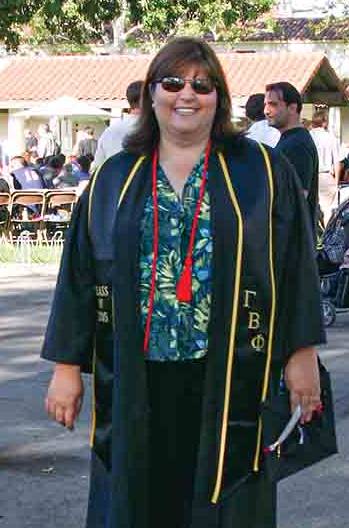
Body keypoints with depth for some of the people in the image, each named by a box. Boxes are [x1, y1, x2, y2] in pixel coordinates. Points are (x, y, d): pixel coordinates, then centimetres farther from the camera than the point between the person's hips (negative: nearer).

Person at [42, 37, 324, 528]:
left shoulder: (264, 172, 3)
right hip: (135, 383, 2)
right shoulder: (114, 180, 8)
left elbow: (295, 267, 2)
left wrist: (301, 354, -2)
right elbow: (79, 275, 8)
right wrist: (67, 365, 4)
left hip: (228, 382, -2)